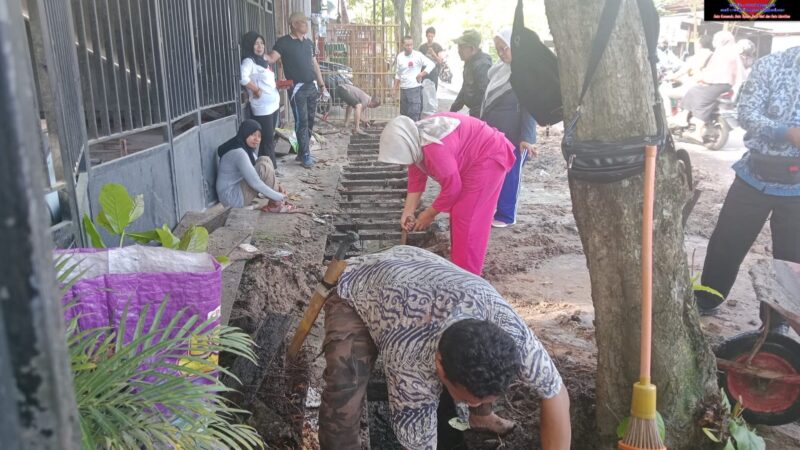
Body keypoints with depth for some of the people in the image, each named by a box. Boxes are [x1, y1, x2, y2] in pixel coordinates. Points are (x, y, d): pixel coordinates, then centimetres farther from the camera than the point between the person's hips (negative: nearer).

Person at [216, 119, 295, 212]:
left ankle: (275, 202, -3)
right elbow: (255, 183, -28)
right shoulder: (238, 152, -24)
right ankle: (276, 204, -10)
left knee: (265, 160, 0)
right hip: (232, 197, -10)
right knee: (264, 167, -22)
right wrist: (279, 196, -21)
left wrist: (276, 185, -1)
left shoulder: (247, 148, 8)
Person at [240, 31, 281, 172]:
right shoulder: (249, 61, -12)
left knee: (269, 138, 13)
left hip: (273, 105, 9)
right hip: (262, 108, -9)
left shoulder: (262, 61, 17)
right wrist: (256, 90, -20)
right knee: (267, 139, -3)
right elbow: (242, 78, -30)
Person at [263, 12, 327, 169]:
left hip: (312, 86, 6)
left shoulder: (309, 42, 14)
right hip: (297, 88, -6)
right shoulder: (283, 42, -5)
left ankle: (302, 152, 18)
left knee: (310, 121, 8)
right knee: (301, 122, -5)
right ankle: (305, 155, 2)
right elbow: (271, 58, -14)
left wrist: (322, 84, 18)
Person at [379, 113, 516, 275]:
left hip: (488, 156, -10)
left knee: (467, 217, -9)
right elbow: (416, 178, 2)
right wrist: (408, 212, -1)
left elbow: (452, 188, -25)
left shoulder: (435, 148, -35)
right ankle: (458, 264, 26)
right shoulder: (414, 140, -7)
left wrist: (429, 214, -12)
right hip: (471, 157, 10)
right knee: (458, 213, 14)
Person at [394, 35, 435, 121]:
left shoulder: (418, 55, -9)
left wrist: (421, 75, -16)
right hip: (403, 89, 6)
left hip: (415, 88, -6)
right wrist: (395, 86, 16)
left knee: (414, 114, -10)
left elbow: (431, 64, -11)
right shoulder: (399, 56, 7)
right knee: (404, 113, 13)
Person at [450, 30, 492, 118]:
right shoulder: (470, 62, 12)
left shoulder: (482, 65, -22)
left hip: (481, 115, -10)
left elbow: (485, 94, -27)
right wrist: (453, 109, 19)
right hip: (474, 113, 10)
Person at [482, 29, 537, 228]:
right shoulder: (497, 70, 12)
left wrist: (526, 137, -20)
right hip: (492, 132, 7)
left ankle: (505, 215, 14)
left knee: (509, 175, 3)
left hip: (513, 135, -7)